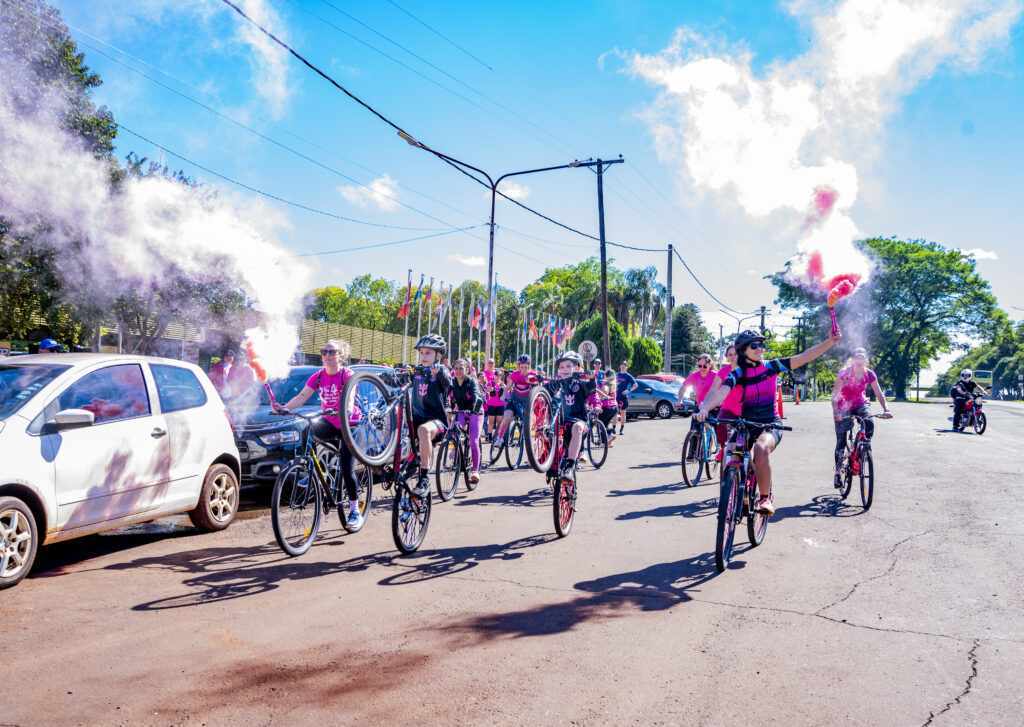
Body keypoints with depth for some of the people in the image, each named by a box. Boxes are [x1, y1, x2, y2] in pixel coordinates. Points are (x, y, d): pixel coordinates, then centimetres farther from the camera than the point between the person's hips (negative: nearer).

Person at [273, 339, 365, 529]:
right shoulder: (318, 376, 1)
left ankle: (355, 510, 6)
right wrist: (284, 408, -27)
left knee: (346, 468, -11)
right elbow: (302, 396, -10)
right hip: (329, 423, 4)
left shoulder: (347, 375, -13)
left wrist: (343, 409, -52)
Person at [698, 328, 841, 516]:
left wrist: (830, 341, -13)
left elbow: (804, 357, -3)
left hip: (771, 424, -1)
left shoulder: (772, 366, 1)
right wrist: (704, 409, -40)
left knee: (761, 449, -34)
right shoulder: (737, 374, -4)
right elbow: (721, 393, -21)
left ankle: (765, 499, -21)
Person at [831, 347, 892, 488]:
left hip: (860, 404, 3)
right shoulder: (844, 372, -20)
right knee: (841, 442, -4)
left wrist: (885, 409, -27)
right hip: (844, 407, -2)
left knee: (869, 423, -32)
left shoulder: (869, 374, -10)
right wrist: (835, 412, -41)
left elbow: (879, 393, -10)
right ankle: (837, 474, 10)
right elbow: (834, 394, -27)